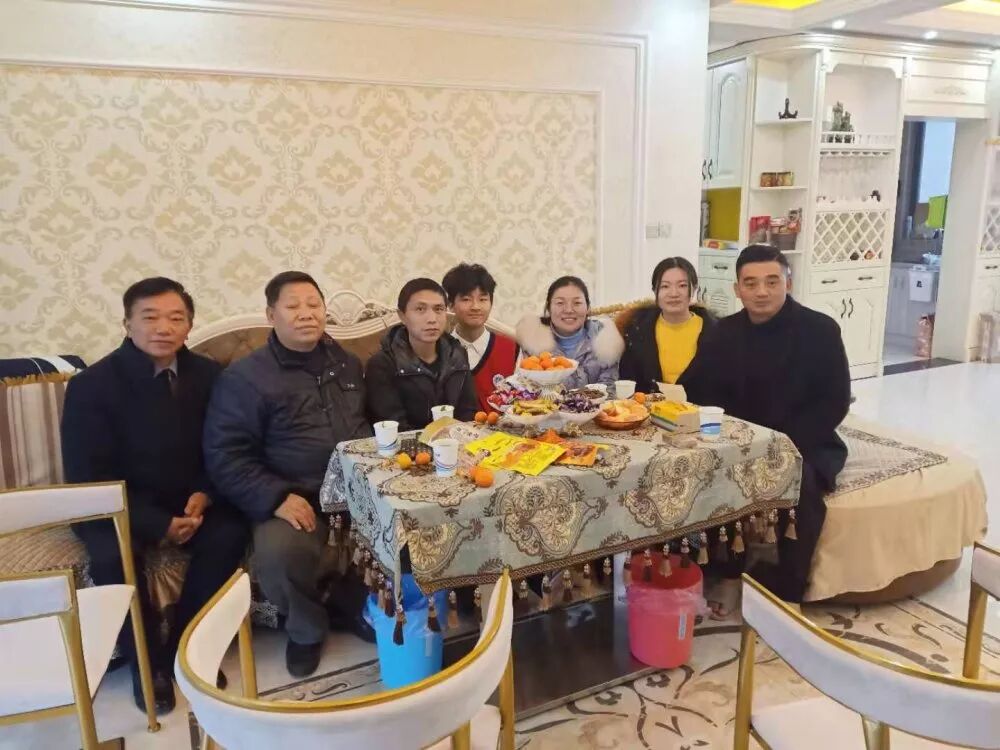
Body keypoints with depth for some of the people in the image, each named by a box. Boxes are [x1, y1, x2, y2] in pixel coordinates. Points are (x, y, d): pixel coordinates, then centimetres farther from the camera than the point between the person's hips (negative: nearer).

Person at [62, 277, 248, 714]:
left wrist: (203, 495, -15)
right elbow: (87, 477, -14)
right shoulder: (91, 385, -13)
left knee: (228, 536, -25)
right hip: (118, 505, -2)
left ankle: (184, 647, -3)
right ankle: (146, 661, -5)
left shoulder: (207, 375, -3)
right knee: (112, 556, -31)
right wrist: (156, 524, -22)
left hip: (188, 499, 3)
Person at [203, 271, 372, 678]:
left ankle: (357, 604, 10)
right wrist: (276, 498, -20)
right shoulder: (245, 377, -1)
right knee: (280, 554, -33)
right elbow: (225, 456, -7)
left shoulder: (347, 363, 15)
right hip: (294, 499, -4)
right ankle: (306, 629, 3)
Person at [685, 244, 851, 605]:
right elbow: (703, 395, 4)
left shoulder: (821, 329, -5)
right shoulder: (725, 332, 4)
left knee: (799, 481, -34)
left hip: (805, 444, -2)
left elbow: (834, 403, -8)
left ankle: (784, 595, -18)